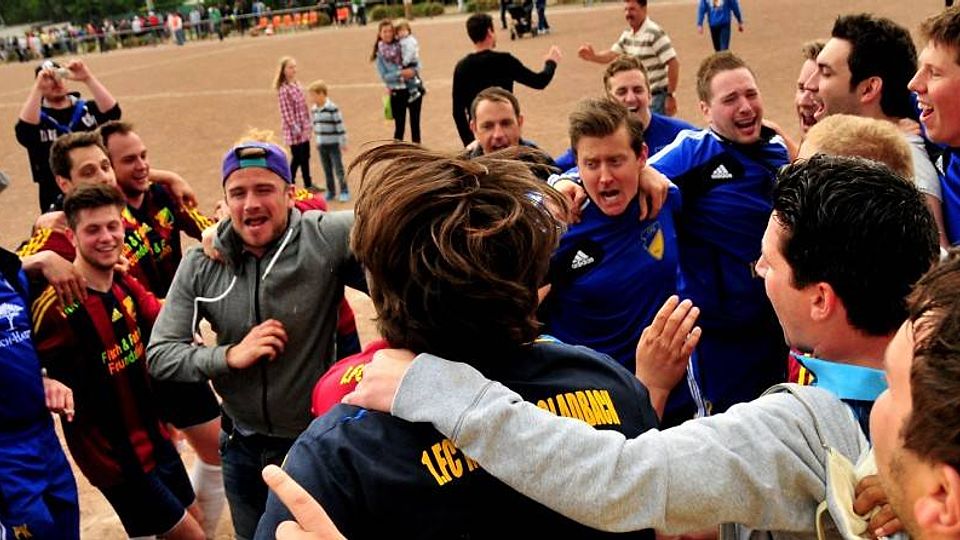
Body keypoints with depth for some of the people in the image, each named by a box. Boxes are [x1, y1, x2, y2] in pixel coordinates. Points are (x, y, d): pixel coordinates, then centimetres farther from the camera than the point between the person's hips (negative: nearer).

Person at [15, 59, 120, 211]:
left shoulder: (87, 109, 5)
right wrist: (38, 87, -26)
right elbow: (24, 132, -23)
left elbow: (112, 112, -15)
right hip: (58, 202, -2)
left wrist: (88, 78, -23)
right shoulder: (36, 117, 0)